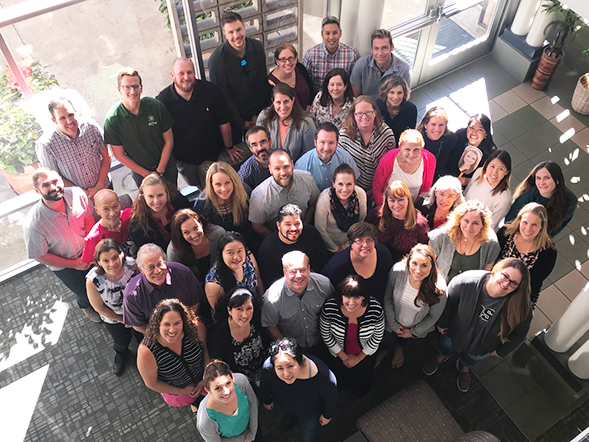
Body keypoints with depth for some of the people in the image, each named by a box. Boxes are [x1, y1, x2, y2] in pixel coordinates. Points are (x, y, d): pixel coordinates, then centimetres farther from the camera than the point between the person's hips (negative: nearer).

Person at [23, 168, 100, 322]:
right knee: (87, 294, 18)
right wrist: (75, 264, -16)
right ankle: (85, 305, 56)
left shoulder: (77, 194, -28)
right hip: (63, 266, -3)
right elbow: (40, 256, -22)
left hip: (86, 251, 3)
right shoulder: (33, 224, -37)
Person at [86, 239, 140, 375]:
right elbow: (99, 308, -19)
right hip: (113, 318, 0)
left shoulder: (132, 264, -34)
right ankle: (121, 355, 66)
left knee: (142, 337, 26)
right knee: (122, 341, 28)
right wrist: (122, 319, -10)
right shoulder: (93, 280, -36)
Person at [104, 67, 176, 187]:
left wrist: (160, 171, -11)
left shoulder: (156, 106, -16)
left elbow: (169, 141, -8)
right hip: (140, 171, -1)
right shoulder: (112, 119, -20)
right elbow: (119, 155, -12)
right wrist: (147, 174, -11)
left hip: (166, 165, 1)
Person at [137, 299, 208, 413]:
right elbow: (151, 383, -22)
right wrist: (181, 391, -13)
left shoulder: (196, 329, -35)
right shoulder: (146, 351, -39)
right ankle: (194, 402, 68)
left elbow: (206, 349, -12)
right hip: (175, 391, -1)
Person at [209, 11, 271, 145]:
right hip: (231, 115, -4)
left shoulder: (257, 47, -11)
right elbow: (223, 96, -18)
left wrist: (257, 114, -3)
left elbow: (262, 84, -3)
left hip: (253, 111, 4)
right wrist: (241, 123, -11)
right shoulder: (217, 60, -26)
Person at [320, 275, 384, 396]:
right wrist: (343, 357, -7)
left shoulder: (376, 309, -33)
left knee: (360, 390, 27)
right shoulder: (329, 307, -34)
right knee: (339, 383, 29)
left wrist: (358, 358, -7)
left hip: (365, 354, 0)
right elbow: (325, 335, -15)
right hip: (338, 354, 0)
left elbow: (377, 337, -13)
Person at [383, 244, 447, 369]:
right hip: (394, 323, 0)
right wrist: (392, 324, -9)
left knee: (403, 341, 31)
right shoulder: (397, 270, -34)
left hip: (417, 328, 0)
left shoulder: (439, 287, -35)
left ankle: (399, 348, 67)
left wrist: (414, 332, -7)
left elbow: (434, 316, -16)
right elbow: (387, 297, -16)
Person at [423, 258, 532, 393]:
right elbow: (449, 300, -17)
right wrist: (442, 323, -2)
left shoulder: (520, 307, -38)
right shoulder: (467, 281, -39)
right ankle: (442, 356, 70)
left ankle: (464, 367, 71)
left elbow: (519, 332, -15)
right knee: (446, 347, 33)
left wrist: (501, 351, -2)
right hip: (456, 331, 0)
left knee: (471, 360, 34)